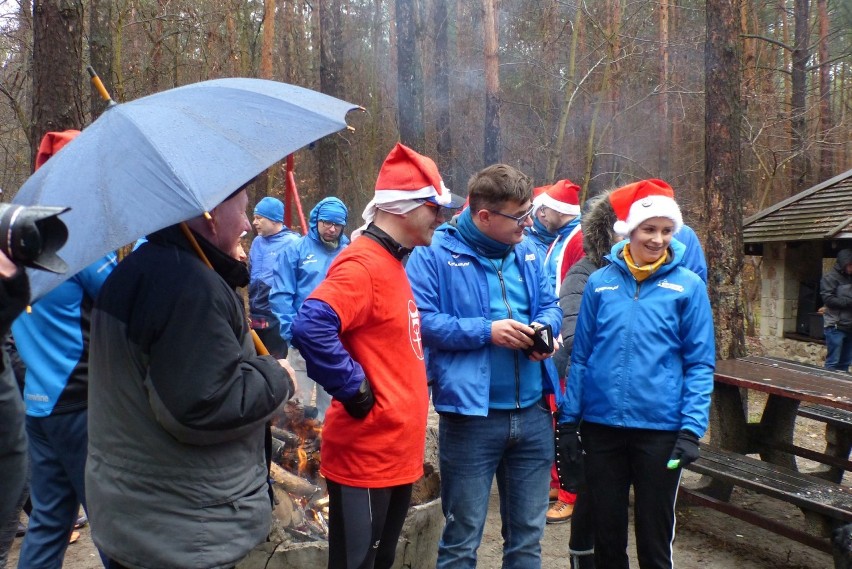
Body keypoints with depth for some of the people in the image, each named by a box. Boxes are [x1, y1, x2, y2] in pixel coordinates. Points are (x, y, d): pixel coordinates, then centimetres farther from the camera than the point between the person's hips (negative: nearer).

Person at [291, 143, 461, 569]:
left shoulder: (392, 264, 13)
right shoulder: (361, 264, -17)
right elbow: (311, 329, -32)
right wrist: (356, 392, -23)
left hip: (397, 452, 10)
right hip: (366, 454, -10)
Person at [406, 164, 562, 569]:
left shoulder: (528, 252, 9)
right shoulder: (435, 253, -10)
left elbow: (550, 305, 15)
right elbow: (420, 320, -17)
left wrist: (544, 328, -8)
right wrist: (486, 331, -20)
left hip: (533, 413, 6)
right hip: (470, 415, -5)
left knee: (528, 535, 18)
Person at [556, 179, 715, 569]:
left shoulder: (688, 286, -2)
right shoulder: (600, 283, 3)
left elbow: (699, 364, -2)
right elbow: (581, 357, 7)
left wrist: (692, 427, -11)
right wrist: (568, 421, 5)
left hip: (661, 428, -2)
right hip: (602, 425, 2)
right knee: (607, 535, 14)